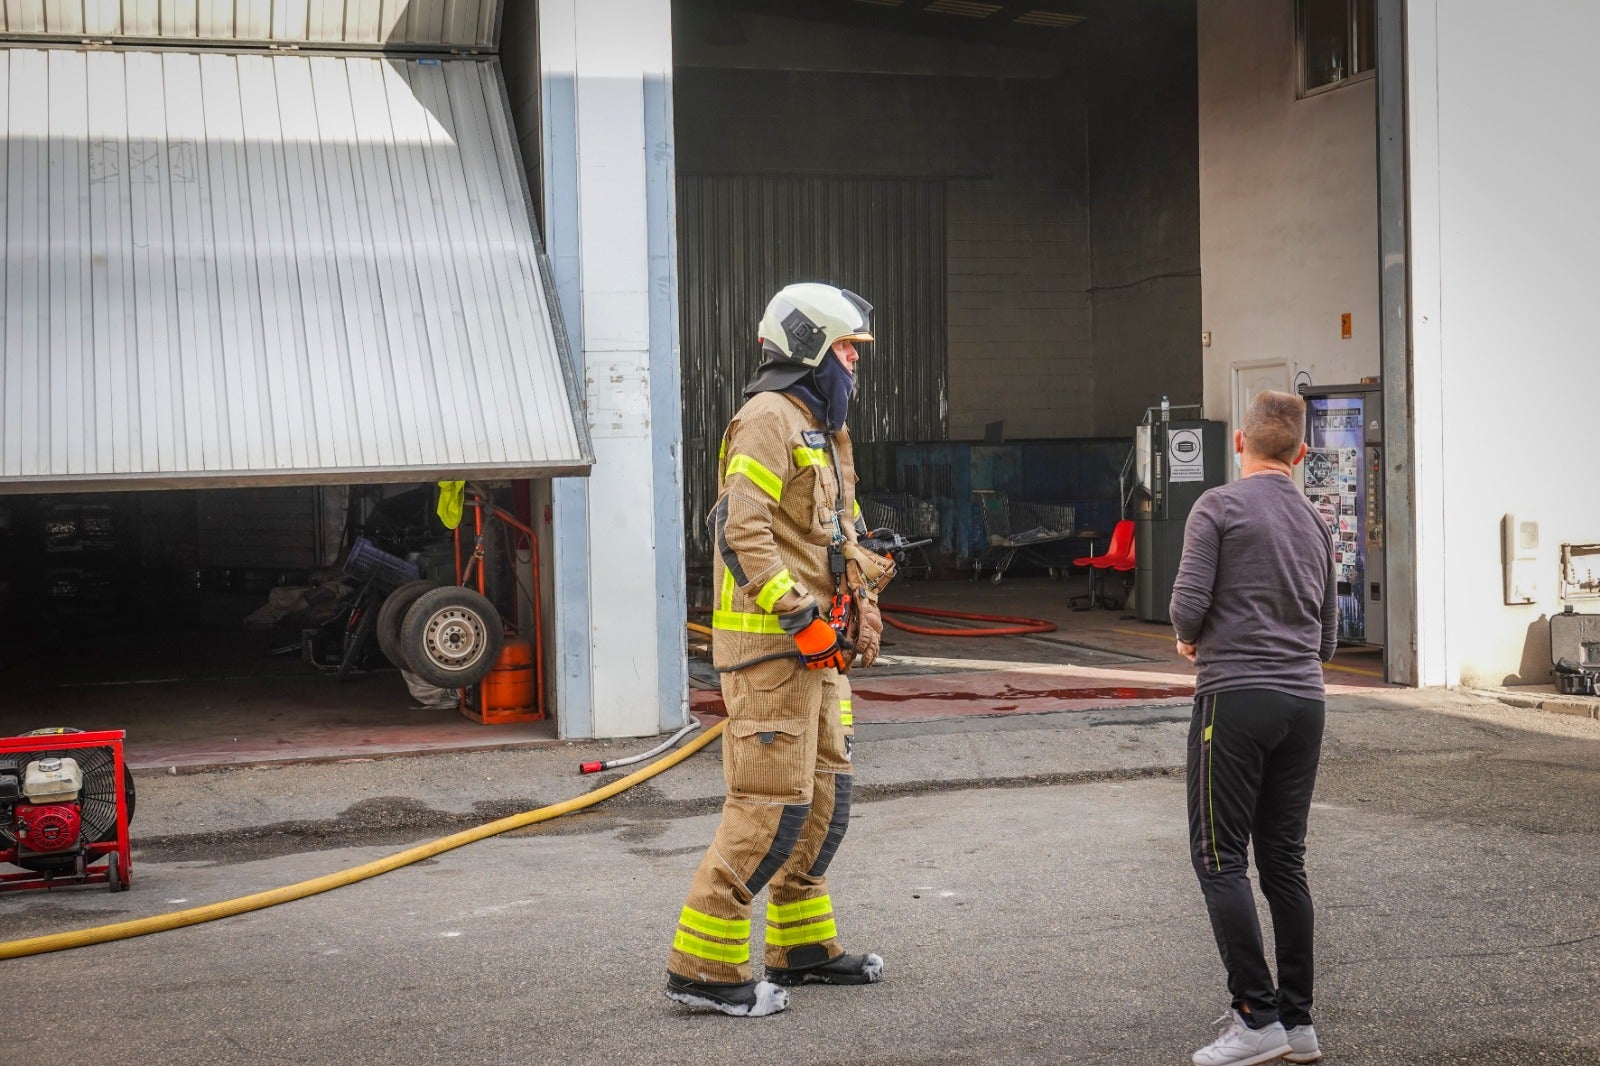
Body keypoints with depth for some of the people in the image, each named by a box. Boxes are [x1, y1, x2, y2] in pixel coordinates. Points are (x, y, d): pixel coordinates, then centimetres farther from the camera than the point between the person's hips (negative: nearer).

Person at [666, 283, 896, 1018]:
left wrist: (860, 608, 16)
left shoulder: (822, 431, 22)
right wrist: (798, 613, -25)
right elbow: (740, 529, -23)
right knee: (769, 805, -10)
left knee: (823, 797, 15)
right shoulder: (770, 419, -12)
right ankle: (702, 965, -5)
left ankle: (803, 947, 26)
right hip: (768, 645, -10)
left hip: (815, 647, 10)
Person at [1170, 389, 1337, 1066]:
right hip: (1305, 703, 6)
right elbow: (1328, 634, 19)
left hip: (1237, 698, -6)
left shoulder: (1219, 507, -5)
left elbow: (1187, 607, -11)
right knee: (1284, 860, 11)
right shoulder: (1315, 522, 14)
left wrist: (1191, 641, 9)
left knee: (1220, 858, -1)